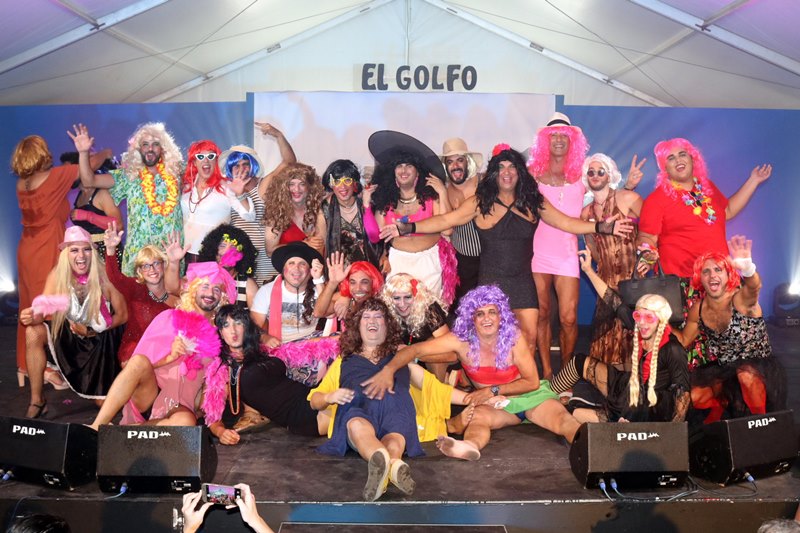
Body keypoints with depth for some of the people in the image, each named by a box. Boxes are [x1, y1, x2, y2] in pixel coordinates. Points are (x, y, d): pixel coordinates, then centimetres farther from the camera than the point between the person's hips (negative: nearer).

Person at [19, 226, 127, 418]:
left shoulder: (104, 276, -20)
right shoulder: (57, 275, -12)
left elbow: (123, 315, -12)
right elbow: (41, 312, -15)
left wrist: (91, 331, -21)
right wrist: (32, 316, -38)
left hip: (101, 342, -3)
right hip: (68, 337, 3)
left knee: (104, 403, -10)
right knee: (33, 332, -25)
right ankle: (37, 401, -11)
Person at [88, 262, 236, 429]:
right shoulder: (169, 317, 7)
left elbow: (215, 380, 13)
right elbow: (139, 362, 1)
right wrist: (170, 357, -14)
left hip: (180, 406, 0)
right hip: (149, 397, 0)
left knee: (185, 422, -37)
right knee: (139, 361, -32)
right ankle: (96, 428, -30)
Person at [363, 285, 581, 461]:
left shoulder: (513, 337, -14)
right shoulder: (461, 340, -14)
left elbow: (532, 382, -8)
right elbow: (416, 350, -21)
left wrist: (493, 390, -17)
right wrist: (389, 369, -39)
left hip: (531, 395, 1)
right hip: (497, 405, -1)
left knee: (561, 418, -28)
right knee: (479, 415, -35)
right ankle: (471, 446, -66)